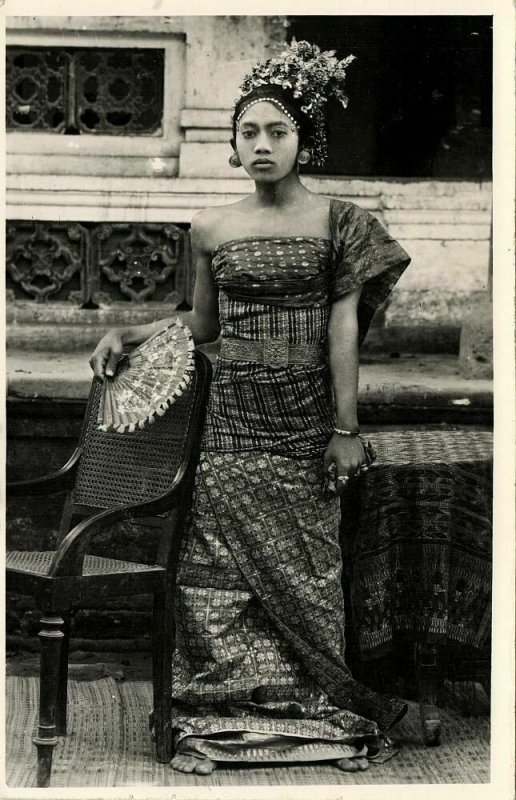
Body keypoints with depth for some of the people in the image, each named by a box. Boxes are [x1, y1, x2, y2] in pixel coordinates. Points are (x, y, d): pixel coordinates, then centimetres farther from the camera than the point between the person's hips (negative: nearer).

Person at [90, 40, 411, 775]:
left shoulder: (336, 223, -1)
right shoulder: (211, 229, 5)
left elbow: (343, 328, -5)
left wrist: (346, 428, -8)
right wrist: (128, 334, 8)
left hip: (307, 418, -2)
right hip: (234, 418, 2)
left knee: (306, 567, 3)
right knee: (221, 566, 1)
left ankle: (319, 709, 15)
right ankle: (217, 716, 9)